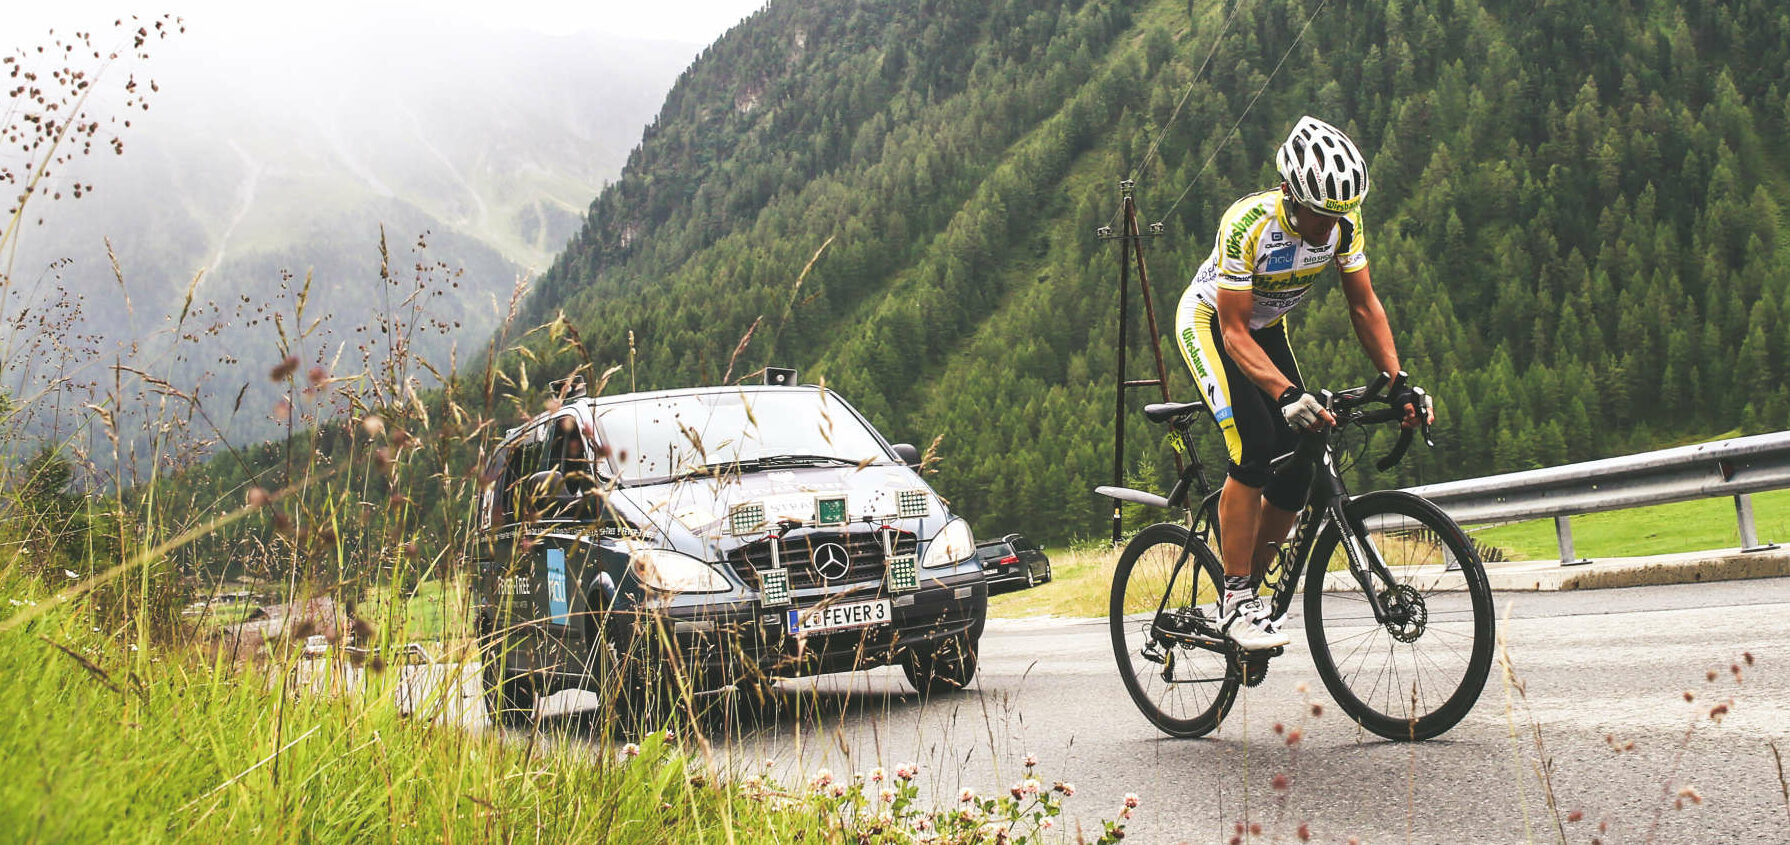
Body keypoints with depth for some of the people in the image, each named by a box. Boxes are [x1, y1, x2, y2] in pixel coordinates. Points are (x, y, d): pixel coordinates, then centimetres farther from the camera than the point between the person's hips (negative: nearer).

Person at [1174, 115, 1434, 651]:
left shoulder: (1344, 221, -19)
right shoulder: (1248, 224, -34)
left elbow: (1364, 306, -9)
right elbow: (1234, 332, -33)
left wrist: (1400, 385, -20)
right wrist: (1287, 394, -48)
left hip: (1267, 327, 6)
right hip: (1210, 322, -5)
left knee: (1297, 474, -6)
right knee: (1254, 452, -26)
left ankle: (1249, 594, 13)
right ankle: (1236, 603, -16)